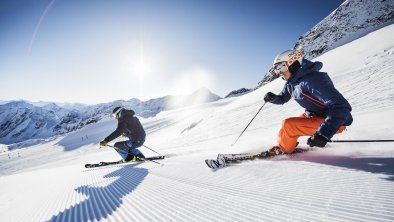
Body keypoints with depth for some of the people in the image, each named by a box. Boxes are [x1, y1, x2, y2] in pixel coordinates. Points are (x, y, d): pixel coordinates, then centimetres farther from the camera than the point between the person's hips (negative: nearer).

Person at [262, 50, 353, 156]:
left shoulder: (313, 80, -29)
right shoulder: (291, 82, -1)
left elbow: (341, 106, -33)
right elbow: (282, 98, 15)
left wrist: (324, 133, -42)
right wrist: (273, 98, -9)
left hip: (334, 121, -9)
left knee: (288, 125, -21)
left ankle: (282, 150, 6)